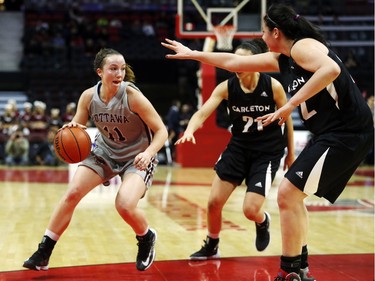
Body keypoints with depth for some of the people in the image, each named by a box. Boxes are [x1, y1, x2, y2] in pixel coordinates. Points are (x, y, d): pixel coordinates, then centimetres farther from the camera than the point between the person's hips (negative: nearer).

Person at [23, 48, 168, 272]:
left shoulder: (132, 96, -25)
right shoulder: (89, 96, -13)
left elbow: (161, 130, -20)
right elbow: (77, 128, -1)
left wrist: (148, 153, -39)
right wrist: (71, 130, -25)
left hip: (137, 157, -4)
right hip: (105, 152, 4)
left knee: (125, 206, -24)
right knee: (72, 193, -8)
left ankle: (147, 238, 11)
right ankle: (43, 253, 4)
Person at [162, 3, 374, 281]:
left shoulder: (303, 46, -11)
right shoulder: (281, 60, 15)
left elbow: (331, 69, -31)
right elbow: (235, 61, 24)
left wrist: (290, 105, -28)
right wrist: (192, 54, 30)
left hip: (347, 131, -10)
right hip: (330, 134, 10)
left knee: (288, 194, -10)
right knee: (293, 195, 17)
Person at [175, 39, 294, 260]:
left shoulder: (273, 86, -15)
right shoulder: (227, 87, -10)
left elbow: (287, 118, -1)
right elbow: (202, 113, -20)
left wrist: (291, 153, 6)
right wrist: (190, 131, -42)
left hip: (267, 152, -3)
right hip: (239, 147, 3)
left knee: (250, 210, -13)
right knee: (214, 202, -2)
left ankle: (263, 222, 27)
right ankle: (211, 247, 25)